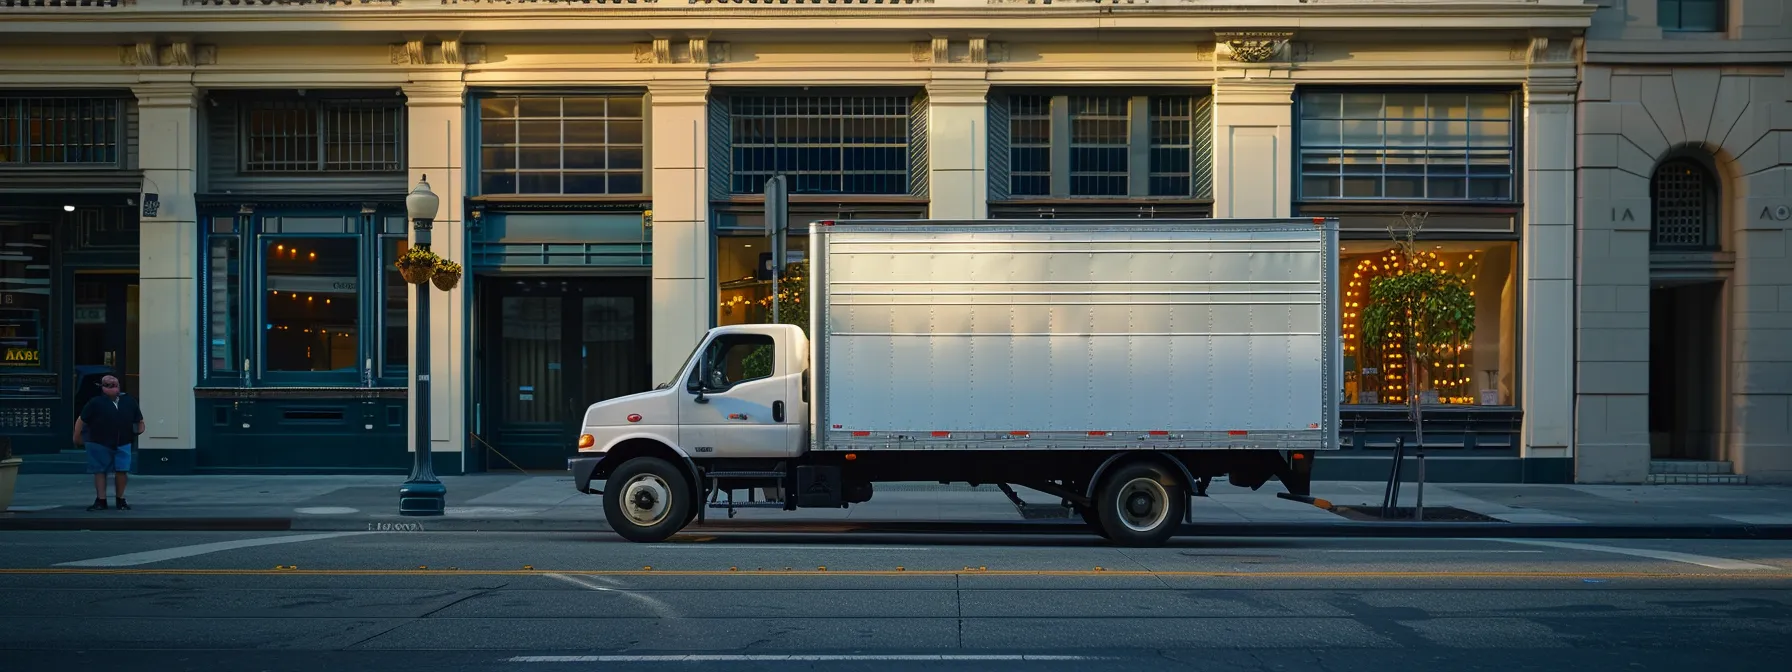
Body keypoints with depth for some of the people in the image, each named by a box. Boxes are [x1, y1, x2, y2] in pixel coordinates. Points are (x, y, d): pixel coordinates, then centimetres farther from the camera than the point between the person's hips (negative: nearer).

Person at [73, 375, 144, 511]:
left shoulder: (129, 401, 5)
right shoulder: (95, 403, -4)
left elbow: (139, 420, 19)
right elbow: (81, 420, 1)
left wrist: (139, 429, 5)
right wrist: (77, 438, 4)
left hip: (122, 444, 2)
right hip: (99, 444, -2)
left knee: (122, 471, -1)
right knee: (100, 471, 4)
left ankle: (121, 500, 14)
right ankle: (100, 501, 11)